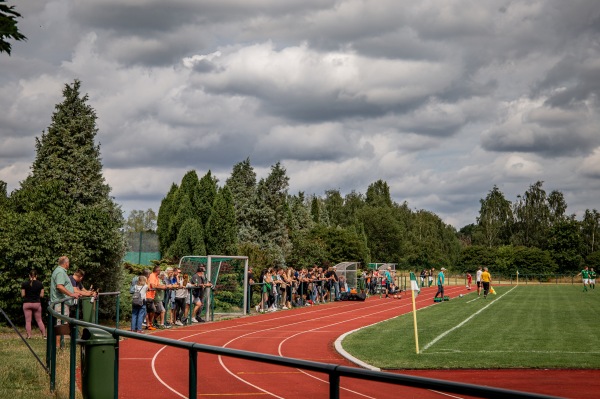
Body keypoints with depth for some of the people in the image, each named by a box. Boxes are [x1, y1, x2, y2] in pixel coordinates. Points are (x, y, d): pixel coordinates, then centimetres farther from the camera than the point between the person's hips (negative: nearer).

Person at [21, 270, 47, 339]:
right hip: (37, 303, 1)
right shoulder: (40, 284, -1)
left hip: (27, 303, -1)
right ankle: (44, 335, 4)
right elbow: (41, 295, 0)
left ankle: (29, 336, -3)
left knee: (28, 321, 2)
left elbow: (22, 295, -1)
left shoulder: (24, 284, -3)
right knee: (39, 320, 10)